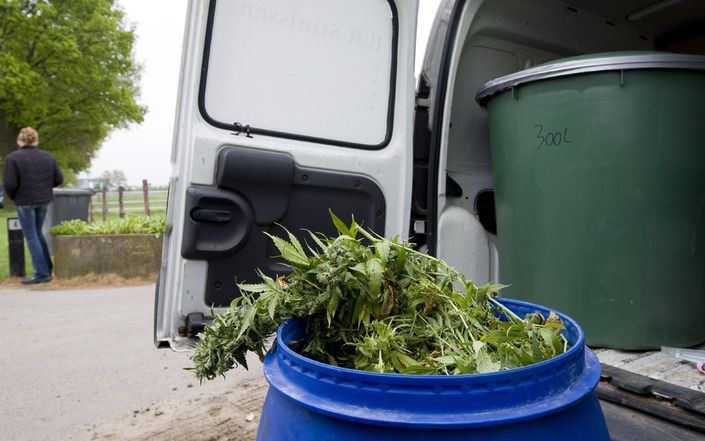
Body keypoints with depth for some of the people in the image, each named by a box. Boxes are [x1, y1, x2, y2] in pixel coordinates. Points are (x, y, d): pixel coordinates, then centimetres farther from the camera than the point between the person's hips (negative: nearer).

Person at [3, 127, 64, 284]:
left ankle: (42, 273, 3)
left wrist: (13, 197, 4)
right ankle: (47, 268, 22)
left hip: (25, 201, -5)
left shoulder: (13, 158, -11)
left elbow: (9, 184, -15)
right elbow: (58, 179, 2)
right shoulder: (47, 156, 1)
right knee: (37, 233, 20)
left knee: (31, 237, 3)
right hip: (44, 200, 5)